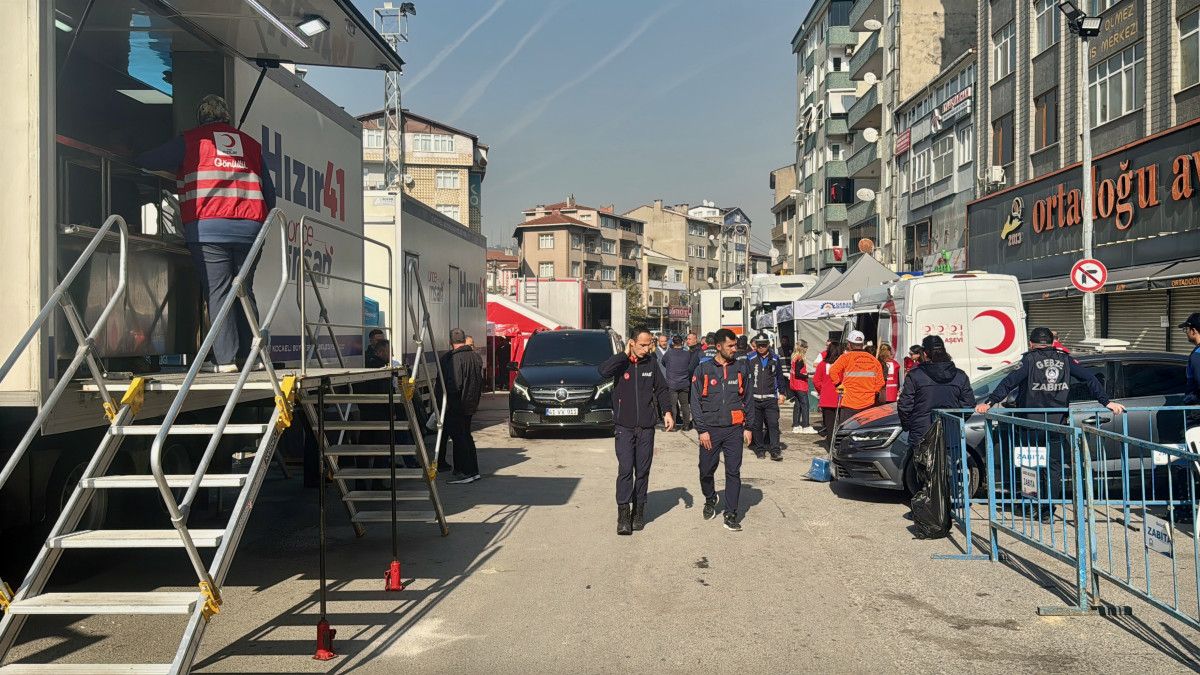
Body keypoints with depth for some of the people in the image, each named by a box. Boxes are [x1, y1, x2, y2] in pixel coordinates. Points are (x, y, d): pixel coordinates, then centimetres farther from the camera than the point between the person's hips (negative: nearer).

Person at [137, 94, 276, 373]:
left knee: (217, 292, -2)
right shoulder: (251, 144, 19)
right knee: (244, 291, 12)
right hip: (249, 230, 4)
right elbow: (269, 192, 18)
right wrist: (262, 222, 27)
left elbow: (146, 162, 14)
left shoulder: (190, 140, 8)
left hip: (208, 229, -4)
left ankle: (225, 358, -6)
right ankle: (252, 354, 10)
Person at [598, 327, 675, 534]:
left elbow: (662, 389, 13)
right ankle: (623, 514, -6)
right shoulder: (621, 362, -3)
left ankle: (639, 510, 18)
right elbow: (603, 371, -25)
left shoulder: (651, 363, 5)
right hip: (624, 426, -3)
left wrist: (667, 411, 2)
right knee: (625, 469, -9)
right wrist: (625, 354, -17)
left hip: (646, 426, 3)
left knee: (643, 470, 8)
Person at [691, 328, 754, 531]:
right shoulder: (704, 370, -2)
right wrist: (702, 430, -7)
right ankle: (710, 499, 35)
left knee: (733, 472, 0)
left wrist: (748, 427, 6)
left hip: (734, 429, 1)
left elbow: (747, 399, 10)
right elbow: (696, 402, -2)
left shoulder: (740, 368, 5)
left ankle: (731, 514, 8)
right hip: (710, 430, -1)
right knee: (706, 471, 6)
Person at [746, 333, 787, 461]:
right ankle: (760, 449, 16)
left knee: (773, 424, -8)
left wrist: (782, 393, 14)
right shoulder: (750, 359, 2)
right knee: (756, 425, 5)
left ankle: (775, 451, -7)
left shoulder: (775, 359, 9)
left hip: (771, 398, 1)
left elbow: (780, 377, 16)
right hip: (754, 398, 0)